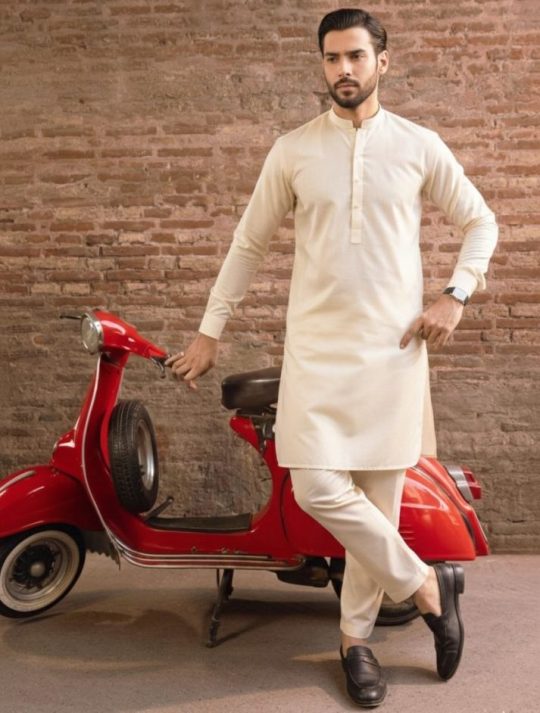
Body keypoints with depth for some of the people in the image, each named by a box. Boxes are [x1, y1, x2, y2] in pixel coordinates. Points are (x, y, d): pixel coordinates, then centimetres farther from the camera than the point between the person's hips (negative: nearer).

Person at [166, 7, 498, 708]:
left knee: (380, 499, 3)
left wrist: (455, 296, -2)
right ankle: (428, 585, 9)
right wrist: (209, 332, 9)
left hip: (393, 348, 0)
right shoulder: (293, 150, 6)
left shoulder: (420, 146, 5)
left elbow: (481, 222, 14)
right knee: (319, 490, -13)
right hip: (316, 346, 1)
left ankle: (355, 637, 21)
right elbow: (249, 243, 11)